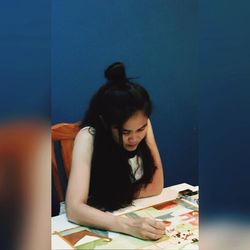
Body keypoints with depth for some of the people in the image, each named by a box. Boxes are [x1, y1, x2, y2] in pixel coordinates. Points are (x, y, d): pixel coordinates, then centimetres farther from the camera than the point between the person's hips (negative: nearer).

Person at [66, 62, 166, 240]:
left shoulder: (142, 124, -11)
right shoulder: (89, 137, -21)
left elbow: (156, 185, -6)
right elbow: (74, 208, -29)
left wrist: (116, 195, -16)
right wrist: (129, 226, -39)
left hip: (135, 213, 4)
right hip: (95, 223, -4)